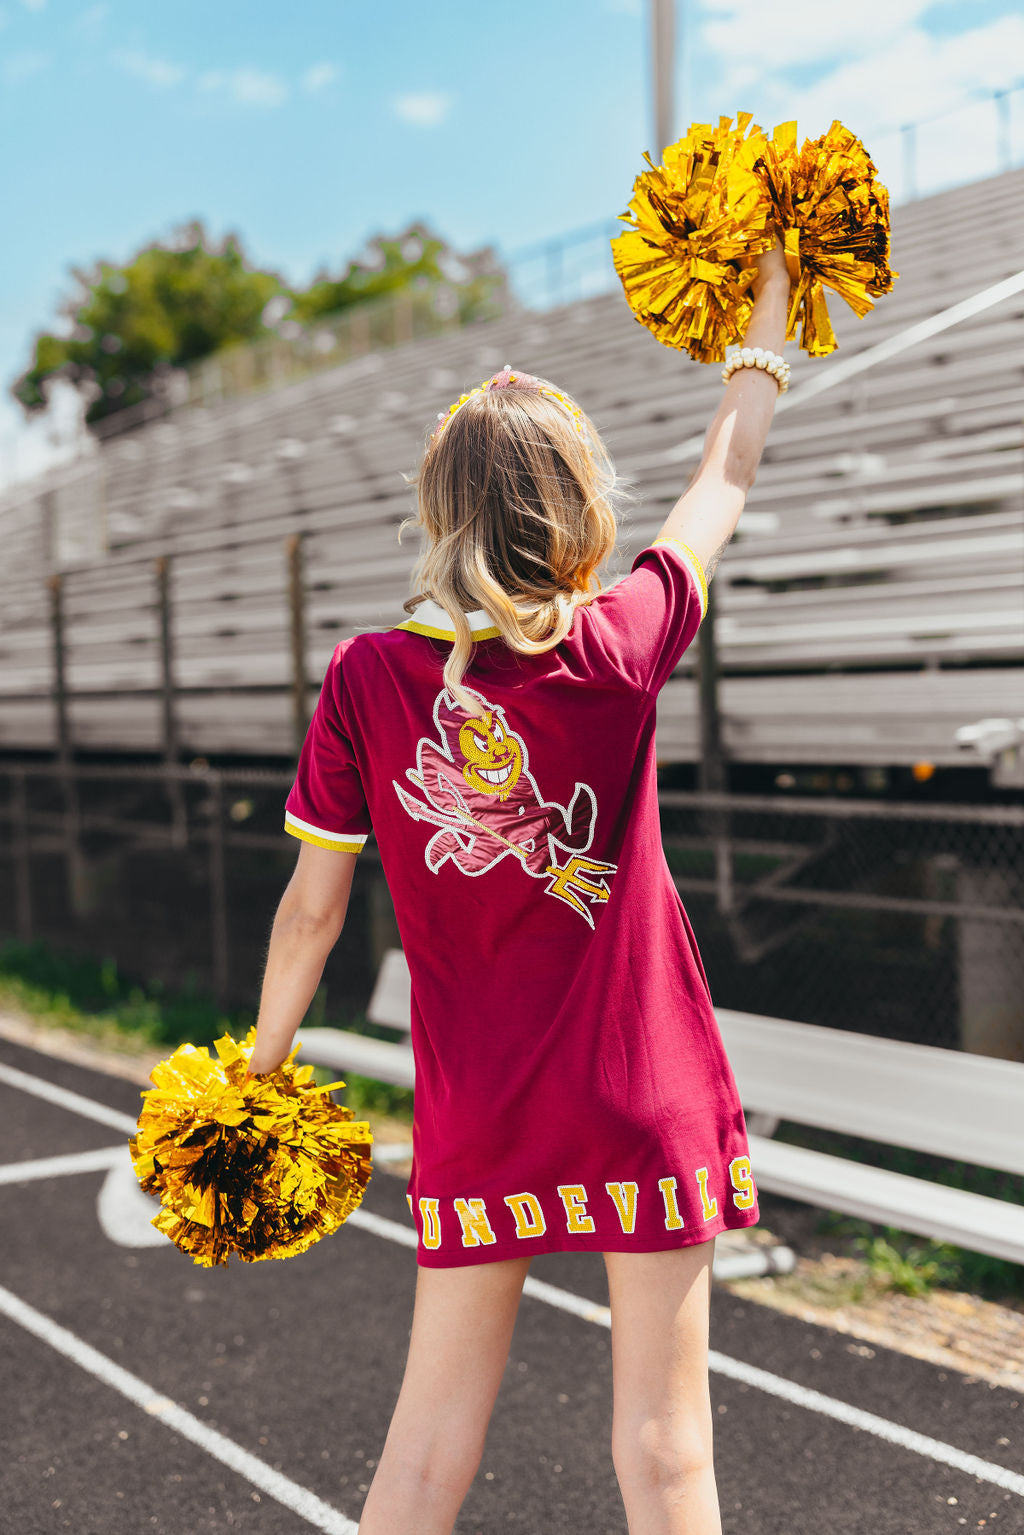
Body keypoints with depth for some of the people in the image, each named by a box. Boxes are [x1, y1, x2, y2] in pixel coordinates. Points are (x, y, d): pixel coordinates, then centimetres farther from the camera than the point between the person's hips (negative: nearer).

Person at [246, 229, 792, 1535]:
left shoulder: (366, 678, -9)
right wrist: (769, 316, 17)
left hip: (474, 1122, 2)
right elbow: (723, 486, 3)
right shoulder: (615, 654, -12)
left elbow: (311, 907, -3)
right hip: (645, 1100, -2)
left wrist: (259, 1072, 12)